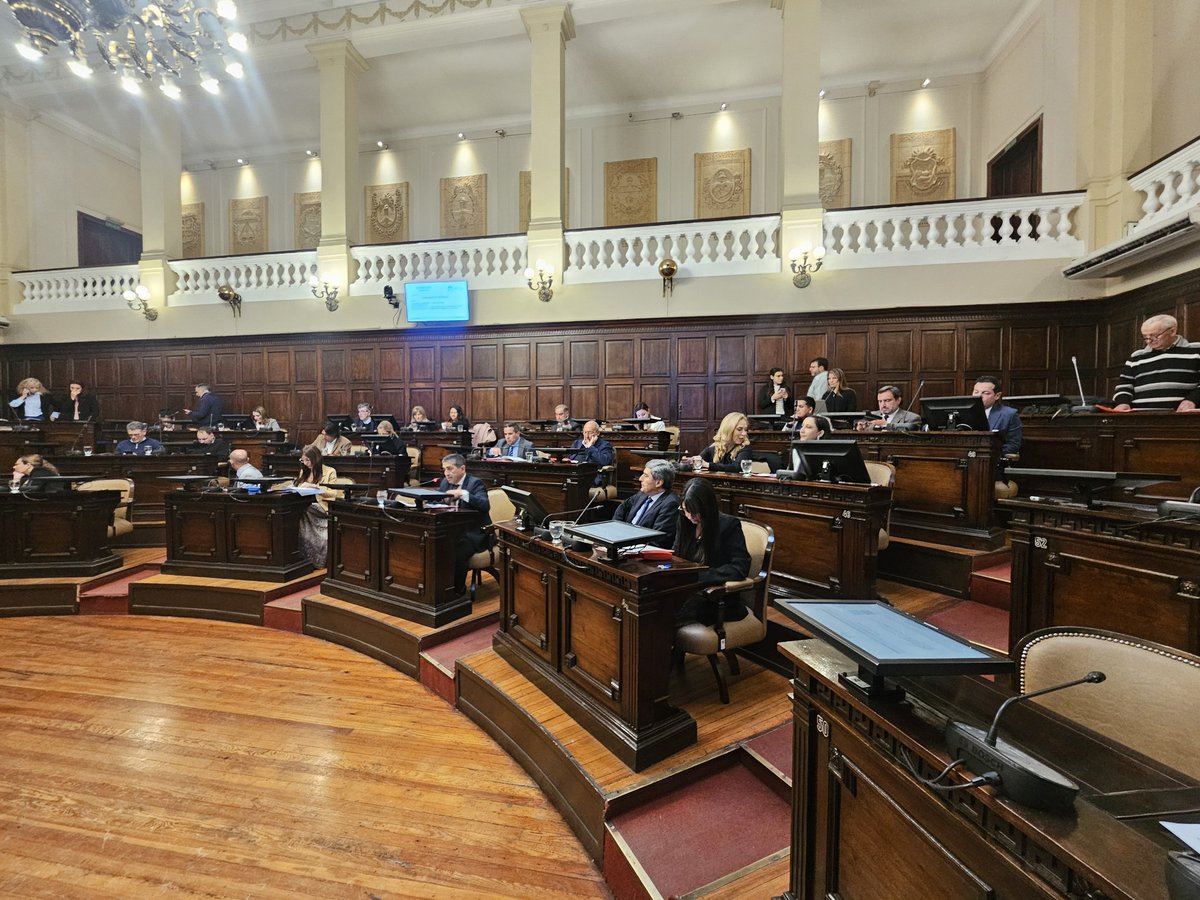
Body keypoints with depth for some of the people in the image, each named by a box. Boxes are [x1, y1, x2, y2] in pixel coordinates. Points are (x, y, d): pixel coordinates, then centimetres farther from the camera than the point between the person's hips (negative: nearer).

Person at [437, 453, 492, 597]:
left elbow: (485, 505, -26)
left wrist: (463, 493, -36)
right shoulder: (445, 482, 12)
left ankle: (458, 590, -12)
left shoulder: (475, 483, -9)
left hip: (474, 534, -6)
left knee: (457, 552, -32)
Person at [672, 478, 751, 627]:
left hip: (718, 601, -5)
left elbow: (740, 567, -16)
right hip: (685, 590, 5)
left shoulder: (729, 525, -10)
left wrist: (699, 576, -23)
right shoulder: (684, 522, 6)